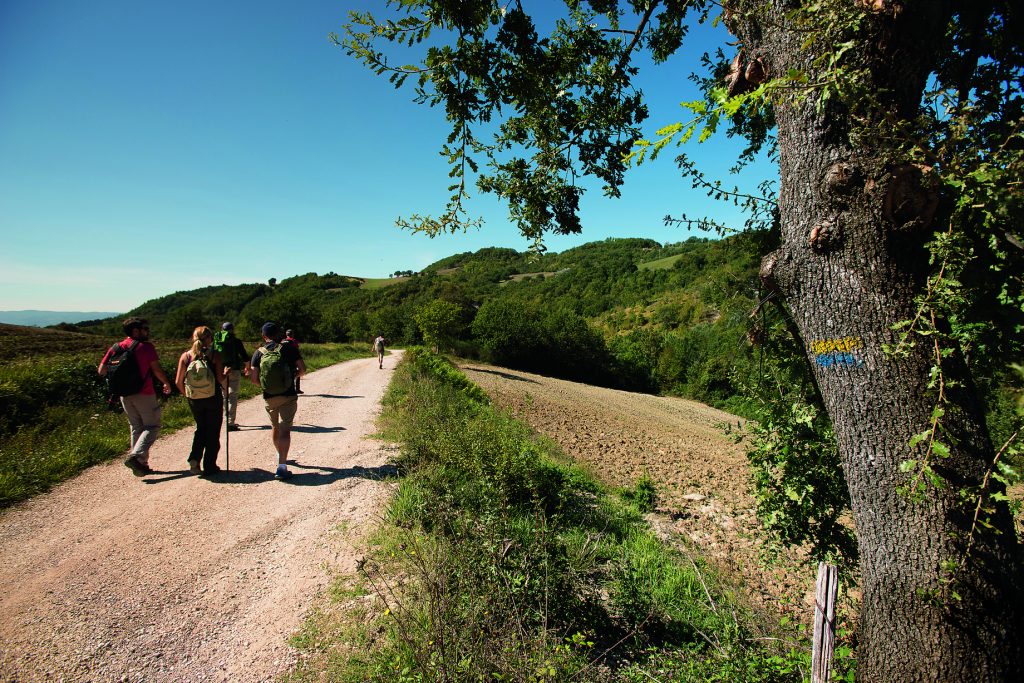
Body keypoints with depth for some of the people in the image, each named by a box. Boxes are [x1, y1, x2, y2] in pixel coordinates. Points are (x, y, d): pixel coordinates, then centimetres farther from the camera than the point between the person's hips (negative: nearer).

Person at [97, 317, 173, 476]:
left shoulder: (115, 348, 5)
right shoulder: (146, 347, -11)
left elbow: (101, 370, 4)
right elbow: (157, 370, -12)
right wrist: (167, 384, 4)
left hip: (125, 395, 6)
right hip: (144, 394, -6)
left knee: (136, 427, 16)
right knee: (152, 427, 3)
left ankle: (141, 464, 18)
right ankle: (135, 456, -15)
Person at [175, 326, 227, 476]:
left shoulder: (185, 356, -3)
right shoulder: (214, 355, -12)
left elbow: (178, 381, -3)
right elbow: (221, 379, -17)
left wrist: (187, 395, 12)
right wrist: (226, 375, 4)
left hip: (194, 400, 3)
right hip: (213, 399, -3)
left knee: (201, 428, 25)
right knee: (213, 432, 11)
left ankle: (194, 458, 8)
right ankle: (210, 467, 15)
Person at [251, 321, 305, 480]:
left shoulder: (259, 353, -1)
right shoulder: (288, 348, -6)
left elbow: (254, 378, -5)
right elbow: (302, 369, -9)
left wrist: (263, 386, 15)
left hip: (269, 397, 3)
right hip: (288, 396, -3)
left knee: (275, 426, 22)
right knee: (285, 429, -4)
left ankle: (280, 456, 39)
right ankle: (282, 466, -14)